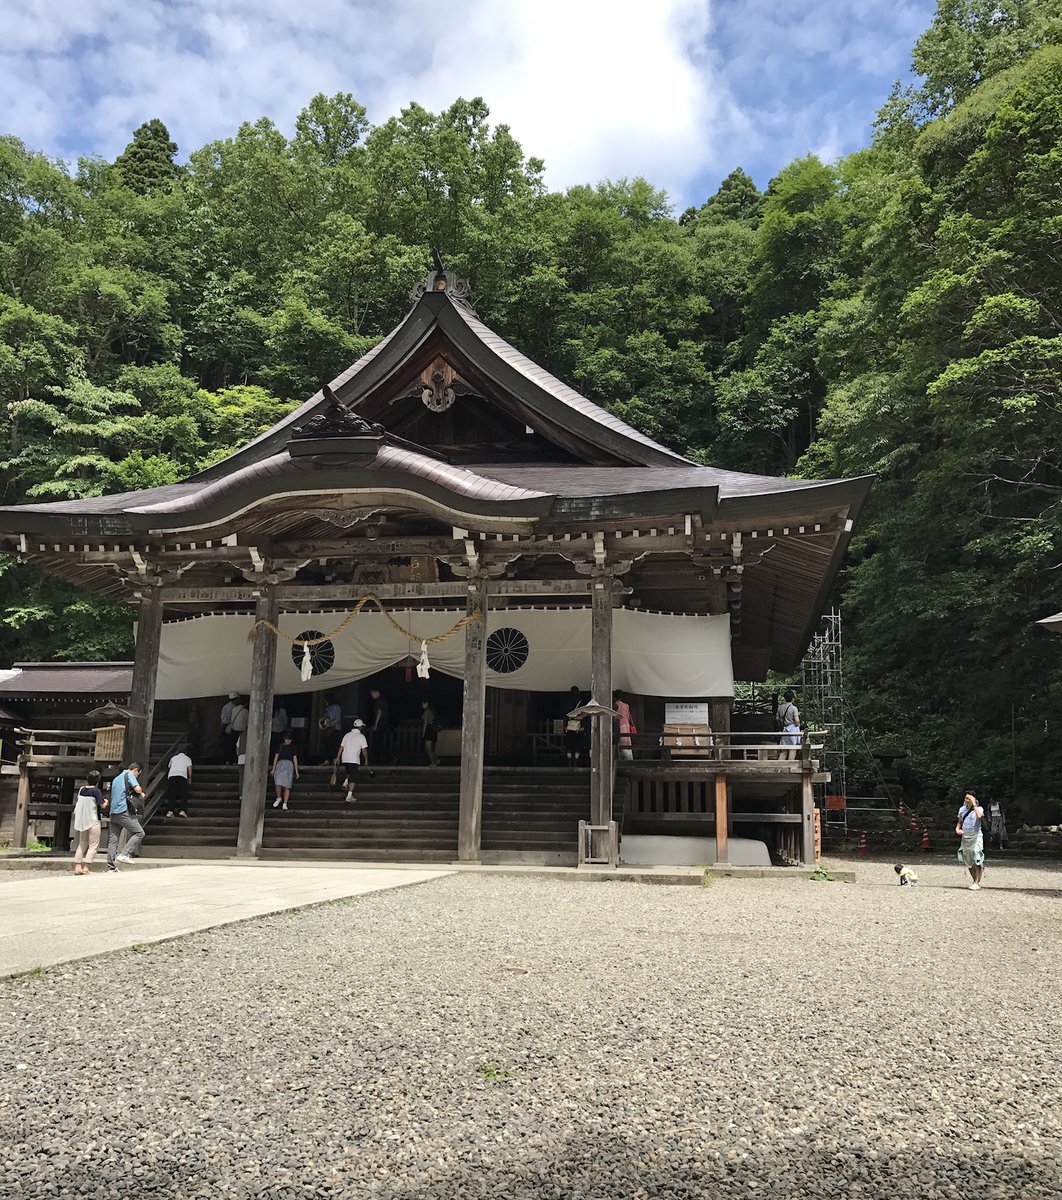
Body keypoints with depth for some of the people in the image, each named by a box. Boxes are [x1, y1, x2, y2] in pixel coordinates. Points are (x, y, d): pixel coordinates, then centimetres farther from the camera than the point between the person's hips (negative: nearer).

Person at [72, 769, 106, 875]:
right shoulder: (96, 791, -12)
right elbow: (103, 805, -13)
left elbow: (77, 802, 20)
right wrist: (106, 802, 7)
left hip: (81, 821, 6)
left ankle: (77, 867, 11)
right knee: (93, 846, -1)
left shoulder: (81, 790, 6)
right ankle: (86, 868, -8)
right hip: (93, 821, -6)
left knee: (82, 845, 15)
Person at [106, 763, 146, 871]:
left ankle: (111, 866, 4)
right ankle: (124, 854, -16)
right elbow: (137, 788, -14)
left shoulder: (116, 778, 26)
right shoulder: (129, 775, 0)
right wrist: (142, 793, 7)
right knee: (139, 832, -6)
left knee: (113, 839, 6)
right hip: (123, 811, -9)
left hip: (112, 812, 9)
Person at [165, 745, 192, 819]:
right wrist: (190, 778, 19)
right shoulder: (187, 758, 24)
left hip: (171, 775, 2)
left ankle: (169, 811, -14)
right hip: (182, 775, -2)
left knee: (171, 795, 1)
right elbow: (189, 768, 10)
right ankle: (182, 810, -17)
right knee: (183, 794, -2)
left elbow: (169, 766, 39)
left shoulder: (173, 758, 32)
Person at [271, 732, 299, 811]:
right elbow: (276, 757, 13)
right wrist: (273, 769, 8)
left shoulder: (293, 747, 12)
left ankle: (285, 804, -2)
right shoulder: (280, 746, 11)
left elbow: (295, 759, 12)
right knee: (278, 783, -19)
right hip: (280, 764, 0)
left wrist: (296, 771, 9)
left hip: (289, 765, 0)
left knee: (287, 786, -6)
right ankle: (279, 798, 6)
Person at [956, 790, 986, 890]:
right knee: (968, 862, 10)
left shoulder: (979, 809, -6)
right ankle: (975, 881, 23)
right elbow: (959, 821, 19)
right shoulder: (962, 809, 10)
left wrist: (974, 804, -22)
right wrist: (957, 829, 0)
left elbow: (979, 816, -29)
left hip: (976, 836, -6)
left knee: (977, 861, -11)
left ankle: (977, 883, -7)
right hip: (965, 837, 6)